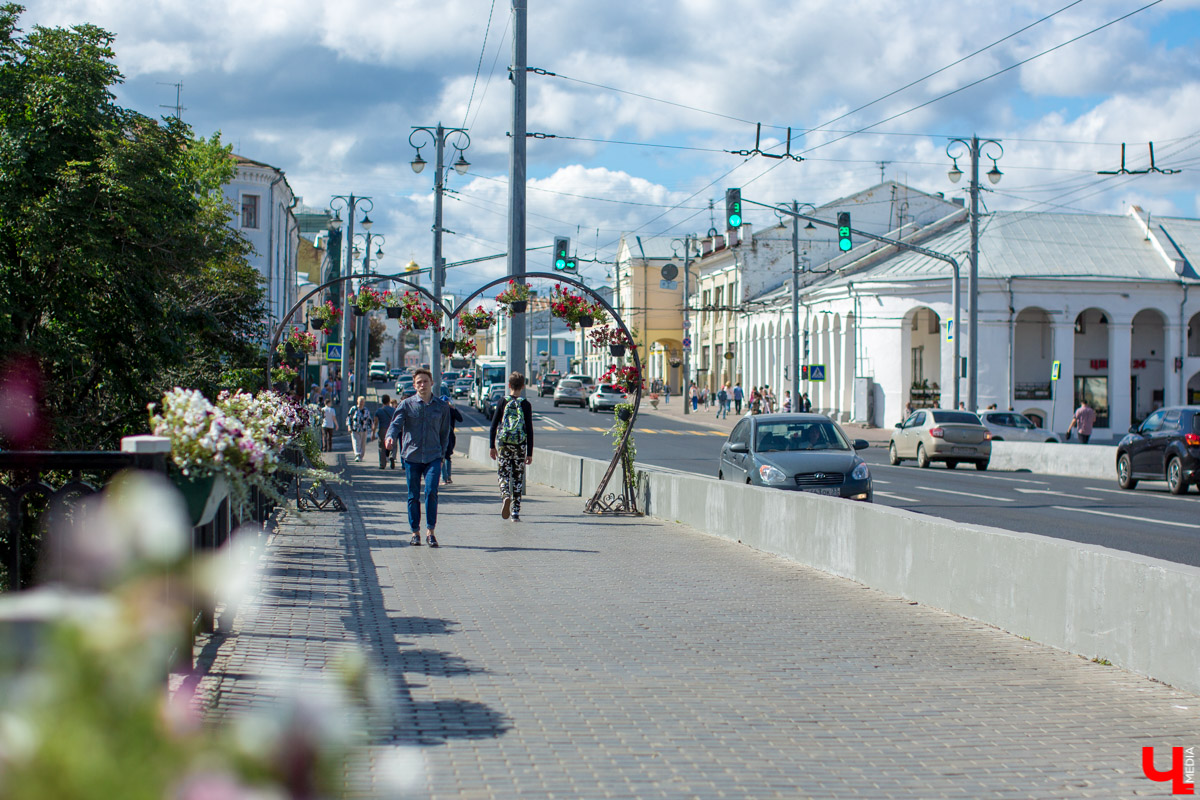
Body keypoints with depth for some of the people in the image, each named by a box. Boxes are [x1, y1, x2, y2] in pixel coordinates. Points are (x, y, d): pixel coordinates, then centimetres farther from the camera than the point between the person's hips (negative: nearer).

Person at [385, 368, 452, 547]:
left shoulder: (442, 406, 8)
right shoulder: (407, 405, 3)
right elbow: (396, 423, -8)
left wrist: (441, 454, 8)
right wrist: (390, 437, -29)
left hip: (433, 457, 0)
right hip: (411, 457, 0)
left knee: (431, 491, -14)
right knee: (413, 496, 4)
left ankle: (430, 532, -7)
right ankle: (415, 533, 15)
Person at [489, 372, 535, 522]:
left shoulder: (503, 402, 0)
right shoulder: (525, 405, -1)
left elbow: (494, 425, 1)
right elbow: (530, 430, -2)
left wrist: (492, 446, 9)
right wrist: (530, 453, 3)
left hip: (503, 444, 0)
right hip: (520, 446, 0)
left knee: (503, 473, 7)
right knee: (518, 477, 7)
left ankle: (506, 495, -25)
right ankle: (515, 512, 6)